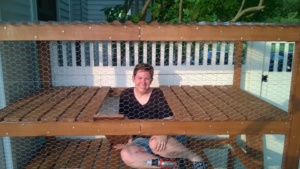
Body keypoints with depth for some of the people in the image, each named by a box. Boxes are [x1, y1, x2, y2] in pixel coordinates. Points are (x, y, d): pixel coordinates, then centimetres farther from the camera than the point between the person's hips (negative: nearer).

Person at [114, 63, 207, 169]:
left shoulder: (157, 94, -7)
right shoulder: (125, 95, -1)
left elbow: (168, 119, -13)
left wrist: (163, 134, -32)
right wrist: (129, 142, 2)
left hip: (158, 137, -2)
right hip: (141, 140, 3)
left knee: (155, 143, -39)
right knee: (126, 155, -29)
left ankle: (194, 157, -14)